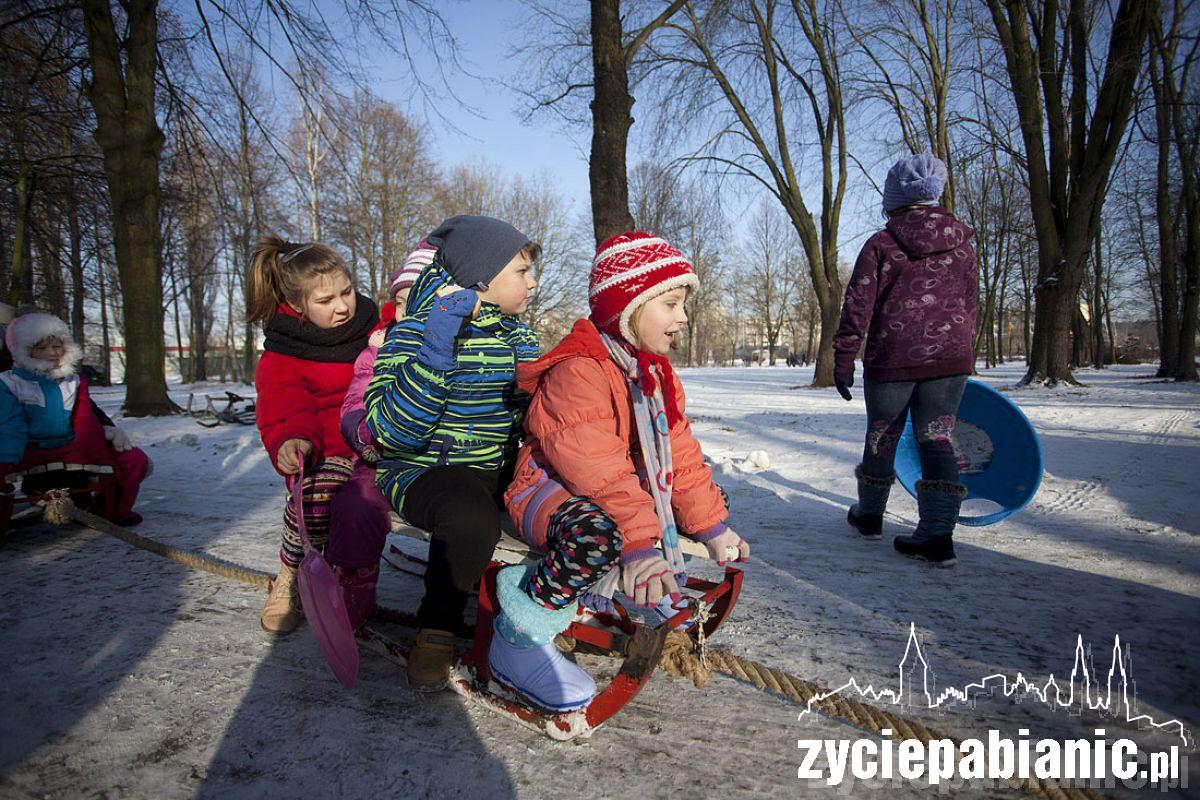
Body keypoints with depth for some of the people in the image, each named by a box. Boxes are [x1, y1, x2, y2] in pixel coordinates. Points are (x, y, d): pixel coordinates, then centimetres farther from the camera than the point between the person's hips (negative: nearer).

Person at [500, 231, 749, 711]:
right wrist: (637, 544, -38)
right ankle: (519, 640, -19)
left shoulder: (656, 375, 11)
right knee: (595, 537, -42)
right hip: (552, 488, -10)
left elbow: (679, 456, 12)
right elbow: (597, 470, -32)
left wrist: (712, 526, 6)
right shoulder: (576, 373, -21)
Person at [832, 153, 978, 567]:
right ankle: (937, 533, -2)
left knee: (882, 437, 13)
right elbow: (969, 306, 14)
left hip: (893, 359, -3)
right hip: (951, 359, 3)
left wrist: (842, 361, -3)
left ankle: (870, 514, 30)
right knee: (937, 438, 6)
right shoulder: (961, 244, 9)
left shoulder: (880, 245, -4)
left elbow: (857, 308, -8)